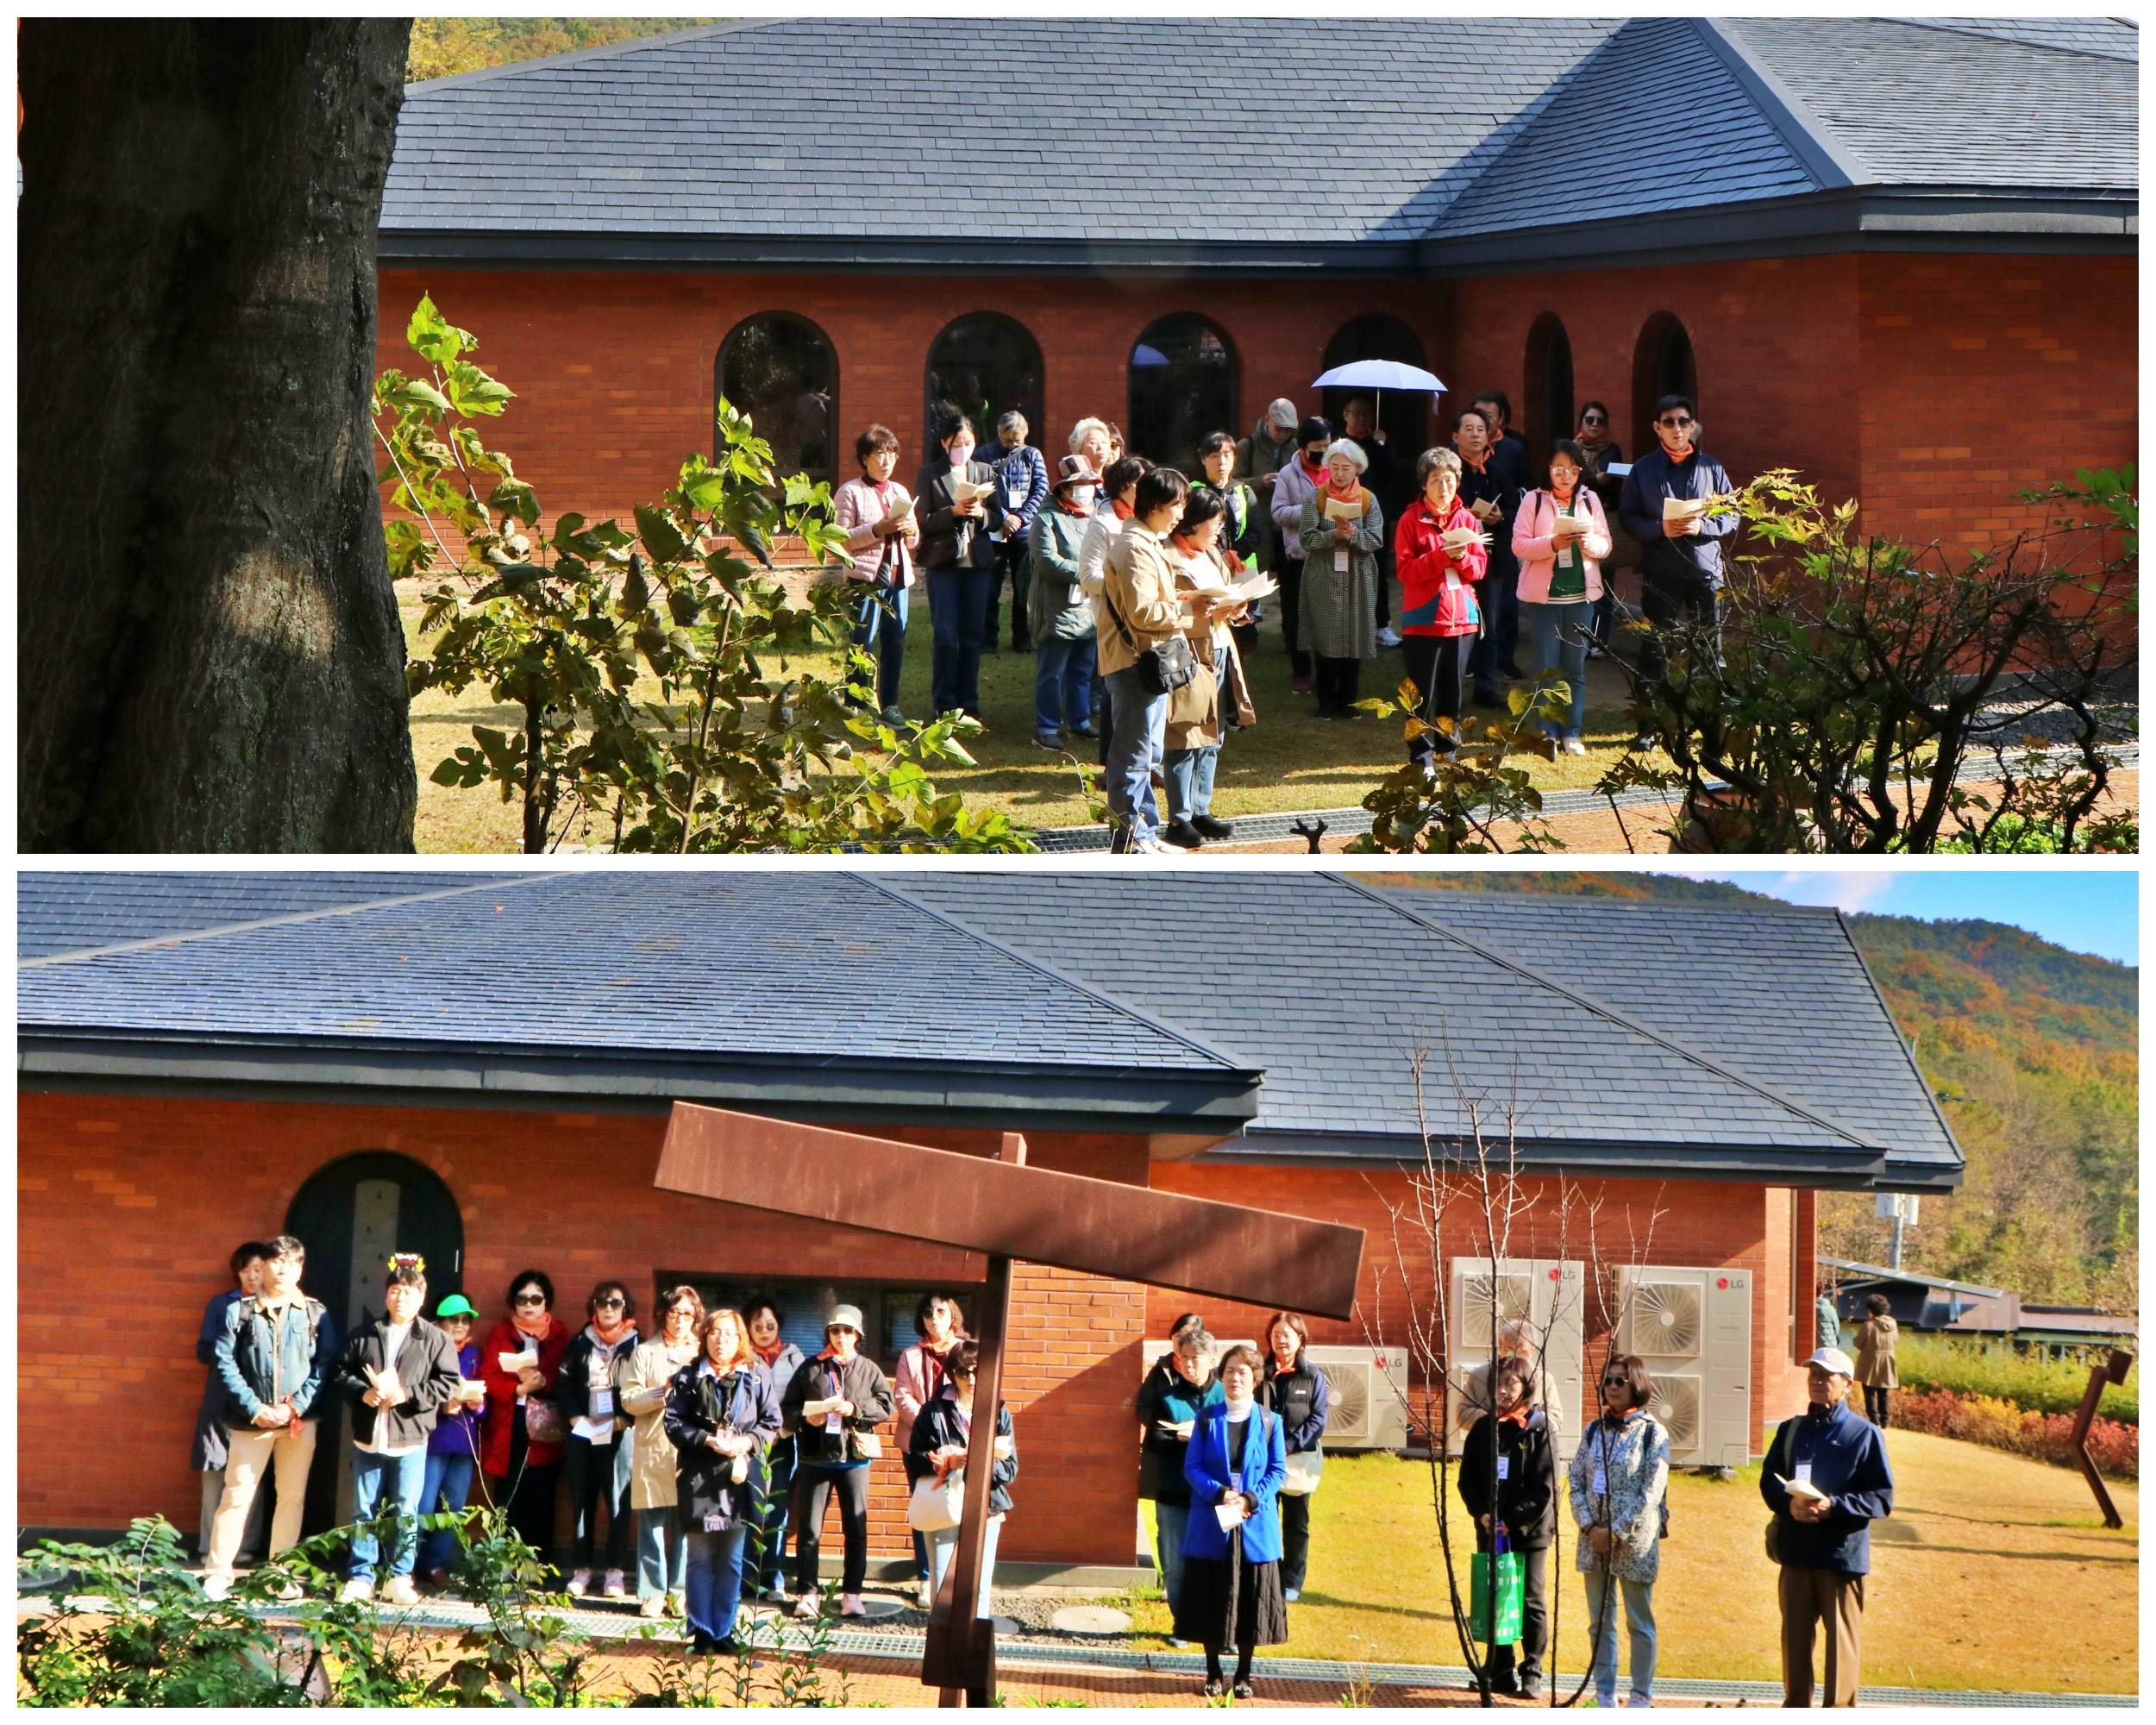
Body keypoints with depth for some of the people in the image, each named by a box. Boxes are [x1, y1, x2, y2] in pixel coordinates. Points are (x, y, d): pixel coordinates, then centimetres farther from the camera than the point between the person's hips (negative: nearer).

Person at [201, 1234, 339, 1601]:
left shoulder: (316, 1315, 7)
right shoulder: (240, 1312, 3)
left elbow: (325, 1365, 2)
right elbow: (225, 1363, -2)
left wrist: (296, 1407, -10)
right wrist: (255, 1408, -11)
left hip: (299, 1421, 2)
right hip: (251, 1420, -2)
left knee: (293, 1497, 6)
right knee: (237, 1495, -3)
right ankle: (217, 1573, 0)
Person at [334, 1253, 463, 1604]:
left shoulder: (435, 1340, 0)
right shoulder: (364, 1335, 6)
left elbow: (449, 1384, -4)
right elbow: (342, 1373, 7)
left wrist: (408, 1394, -14)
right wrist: (363, 1393, -12)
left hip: (410, 1440, -2)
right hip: (368, 1439, 2)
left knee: (406, 1513, 1)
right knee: (364, 1512, 6)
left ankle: (400, 1578, 8)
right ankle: (361, 1576, 12)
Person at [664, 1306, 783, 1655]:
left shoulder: (757, 1378, 5)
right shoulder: (688, 1378, 2)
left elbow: (772, 1423, 5)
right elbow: (673, 1422, -2)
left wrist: (747, 1442, -12)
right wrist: (708, 1440, -15)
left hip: (739, 1478, 1)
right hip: (699, 1478, -1)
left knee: (731, 1560, 6)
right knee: (700, 1558, 2)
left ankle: (724, 1631, 13)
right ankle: (701, 1631, 8)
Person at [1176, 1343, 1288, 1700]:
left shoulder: (1269, 1422, 3)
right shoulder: (1207, 1420, 3)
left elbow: (1278, 1470, 2)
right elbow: (1192, 1467, -1)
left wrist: (1250, 1499, -14)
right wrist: (1220, 1493, -17)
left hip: (1255, 1526, 0)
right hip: (1211, 1526, 0)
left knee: (1250, 1602, 3)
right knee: (1210, 1601, 3)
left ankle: (1243, 1675, 13)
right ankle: (1213, 1673, 14)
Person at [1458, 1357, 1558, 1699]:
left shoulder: (1539, 1428, -5)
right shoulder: (1483, 1427, 7)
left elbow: (1545, 1487, -9)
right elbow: (1467, 1478, 9)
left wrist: (1513, 1521, -15)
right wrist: (1483, 1514, -7)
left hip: (1530, 1531, -4)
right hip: (1490, 1530, 4)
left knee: (1532, 1603, -1)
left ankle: (1532, 1673, 5)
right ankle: (1501, 1671, 14)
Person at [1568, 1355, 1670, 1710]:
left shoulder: (1652, 1433, -5)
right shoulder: (1594, 1431, 9)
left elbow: (1651, 1492, -12)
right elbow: (1575, 1481, 6)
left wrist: (1617, 1533, -15)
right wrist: (1590, 1526, -8)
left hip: (1634, 1543, -5)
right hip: (1594, 1540, 5)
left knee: (1639, 1622, 3)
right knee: (1600, 1622, 9)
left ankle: (1641, 1696, 9)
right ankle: (1605, 1695, 15)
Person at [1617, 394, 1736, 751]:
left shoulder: (1711, 468, 7)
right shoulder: (1643, 470, 5)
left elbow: (1732, 515, 7)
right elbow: (1627, 516, 2)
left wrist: (1703, 526, -11)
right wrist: (1660, 529, -15)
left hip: (1705, 571, 1)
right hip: (1660, 573, -1)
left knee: (1711, 648, 4)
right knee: (1655, 650, 2)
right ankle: (1650, 726, 8)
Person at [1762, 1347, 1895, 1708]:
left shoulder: (1865, 1435, -5)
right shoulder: (1791, 1431, 10)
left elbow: (1882, 1499, -7)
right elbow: (1769, 1480, 11)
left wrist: (1833, 1506, -20)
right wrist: (1788, 1502, -12)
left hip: (1843, 1555, -4)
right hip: (1796, 1554, 4)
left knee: (1843, 1644, -1)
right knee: (1795, 1639, 10)